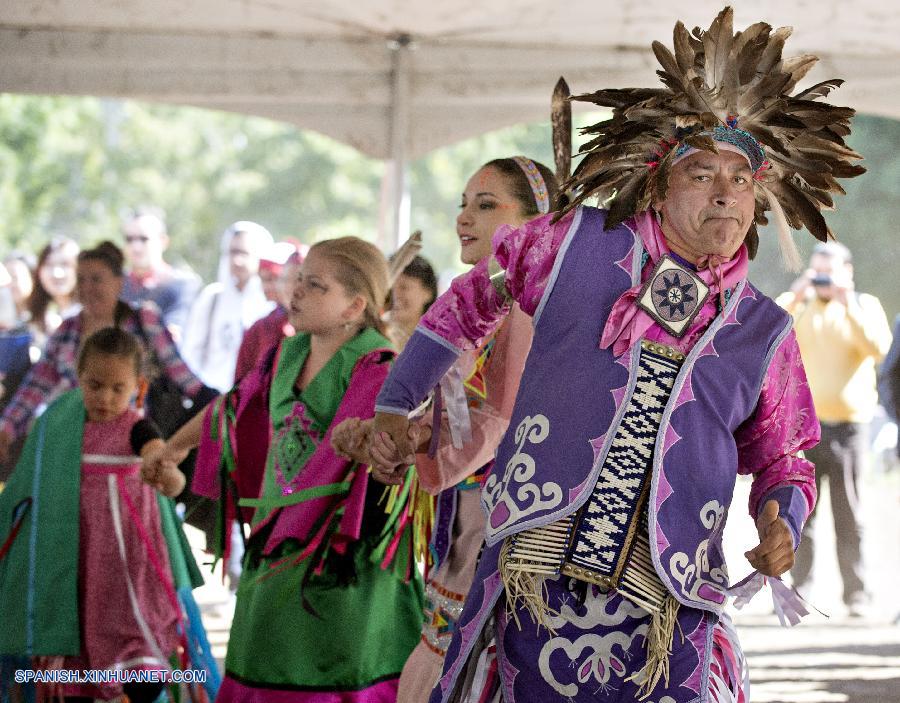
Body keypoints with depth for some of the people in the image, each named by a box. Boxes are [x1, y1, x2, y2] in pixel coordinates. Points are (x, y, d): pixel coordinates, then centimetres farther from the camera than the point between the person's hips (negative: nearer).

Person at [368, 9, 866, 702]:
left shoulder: (764, 331, 9)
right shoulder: (580, 243, 4)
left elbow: (782, 461, 19)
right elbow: (472, 299, 19)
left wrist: (781, 523, -3)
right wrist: (395, 406, 18)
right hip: (531, 586, -1)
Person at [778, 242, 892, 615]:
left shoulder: (864, 306, 7)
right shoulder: (798, 307, 11)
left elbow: (878, 347, -11)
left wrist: (848, 306, -14)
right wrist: (794, 298, -11)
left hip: (848, 426, -1)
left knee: (848, 515, -1)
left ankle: (856, 594, 2)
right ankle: (798, 590, 3)